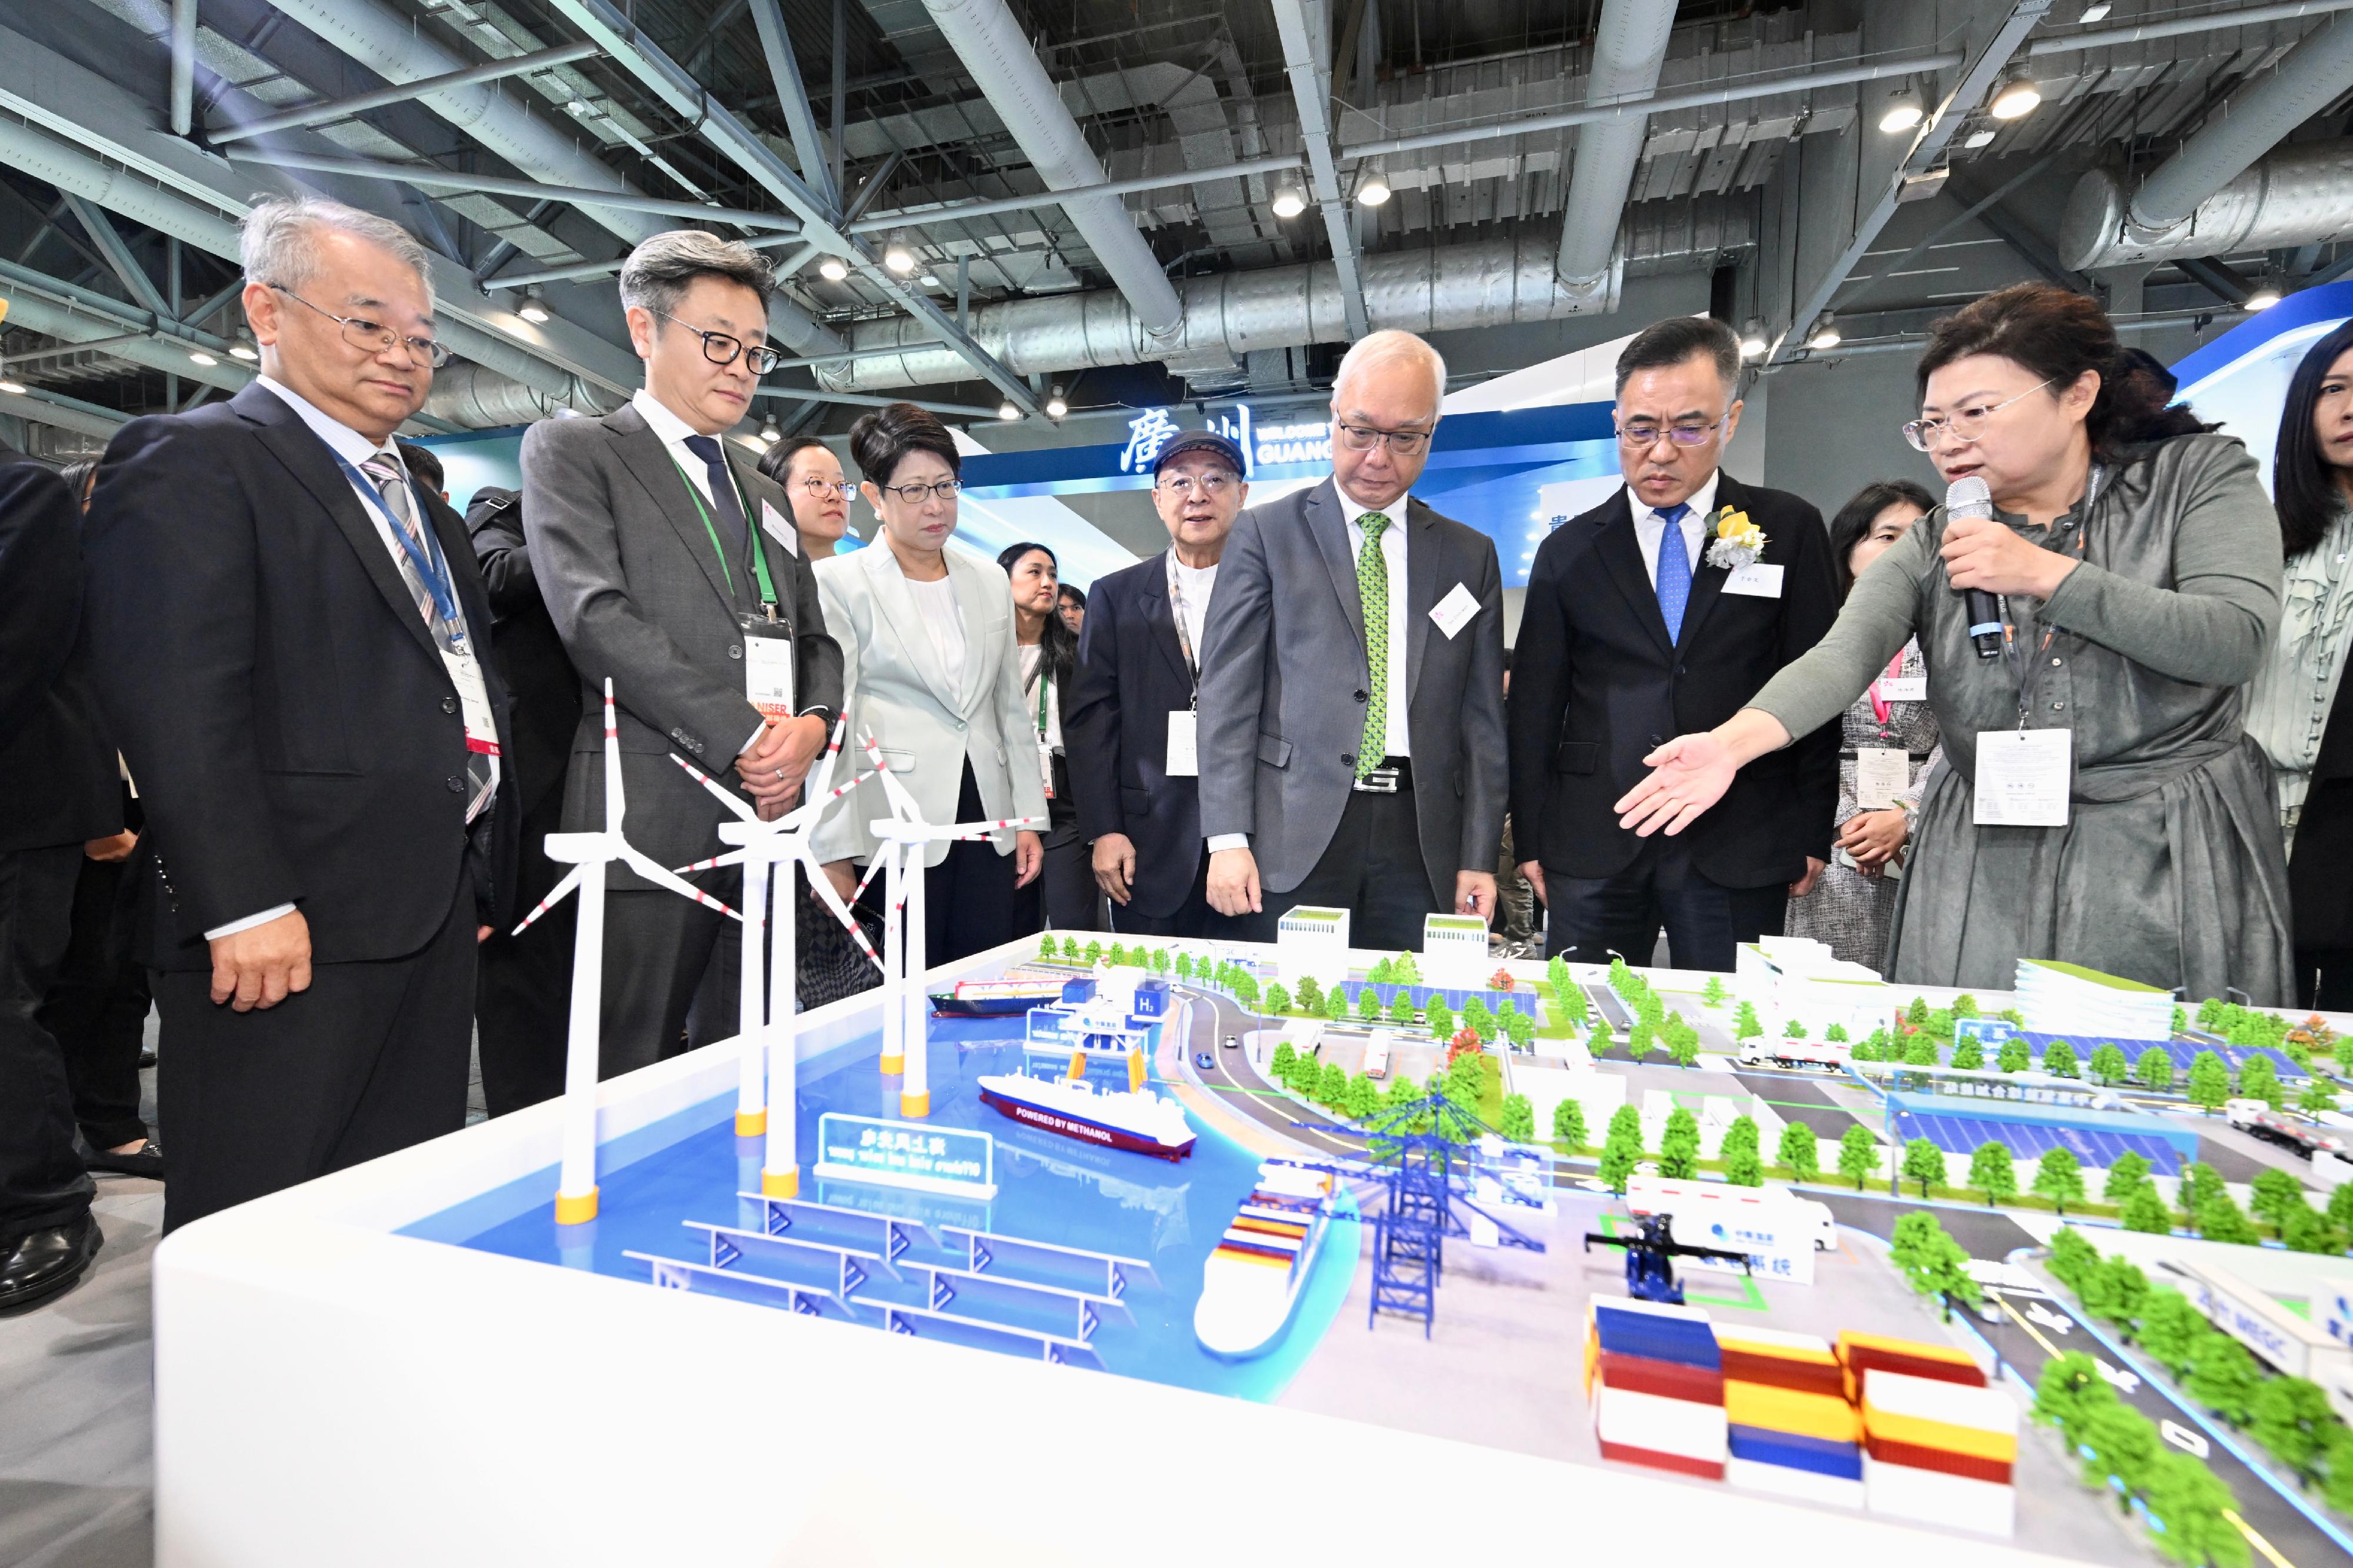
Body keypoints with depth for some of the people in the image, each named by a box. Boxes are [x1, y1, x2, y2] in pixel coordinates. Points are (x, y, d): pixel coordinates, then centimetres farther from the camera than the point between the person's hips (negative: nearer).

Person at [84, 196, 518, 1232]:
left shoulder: (419, 504, 21)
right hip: (290, 929, -7)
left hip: (435, 915, 7)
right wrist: (243, 906, -20)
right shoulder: (190, 461, -3)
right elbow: (175, 702, -15)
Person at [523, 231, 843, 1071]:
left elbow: (815, 643, 20)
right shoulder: (571, 450, 6)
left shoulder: (764, 493, 24)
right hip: (648, 817, -5)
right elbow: (596, 616, -9)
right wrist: (744, 735, -14)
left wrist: (812, 724, -2)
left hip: (763, 817, 5)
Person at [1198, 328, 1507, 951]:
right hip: (1291, 839, -2)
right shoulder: (1264, 535, 4)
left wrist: (1478, 859, 4)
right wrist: (1228, 839, -9)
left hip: (1421, 842, 3)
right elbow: (1227, 693, -2)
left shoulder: (1471, 556, 13)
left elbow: (1481, 718, 10)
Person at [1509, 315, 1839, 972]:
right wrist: (1530, 839, 3)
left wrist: (1812, 833, 3)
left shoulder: (1789, 531, 6)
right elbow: (1535, 708, 5)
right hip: (1593, 846, 1)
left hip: (1739, 850, 0)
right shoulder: (1568, 551, 6)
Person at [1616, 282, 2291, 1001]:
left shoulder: (2199, 474, 3)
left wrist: (2046, 575, -16)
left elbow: (2235, 643, -9)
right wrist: (1732, 740, -33)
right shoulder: (1930, 548, 5)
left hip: (2172, 859, -1)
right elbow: (1840, 658, -14)